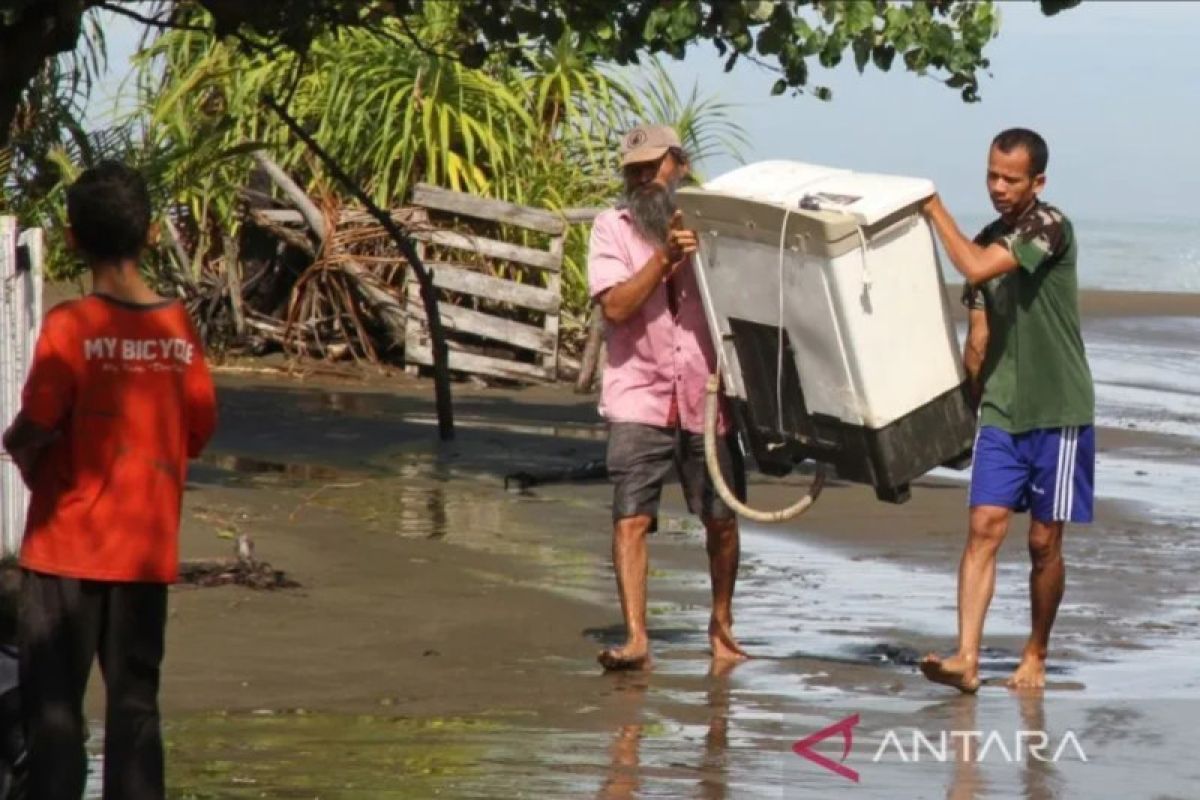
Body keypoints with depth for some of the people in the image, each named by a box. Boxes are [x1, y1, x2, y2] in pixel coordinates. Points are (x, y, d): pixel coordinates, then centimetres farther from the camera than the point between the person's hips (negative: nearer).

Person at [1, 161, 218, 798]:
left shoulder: (70, 326, -13)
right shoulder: (179, 328, 0)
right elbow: (199, 430, 5)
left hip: (67, 547, -4)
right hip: (148, 550, 4)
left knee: (53, 706, 1)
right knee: (135, 704, 9)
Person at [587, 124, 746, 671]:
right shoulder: (612, 227, 5)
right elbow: (615, 304, -9)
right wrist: (665, 257, -17)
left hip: (708, 395, 1)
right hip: (639, 398, -1)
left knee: (721, 519, 7)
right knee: (630, 519, -11)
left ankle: (721, 625, 27)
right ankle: (635, 639, -12)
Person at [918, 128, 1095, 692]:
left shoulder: (1051, 227, -11)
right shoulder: (989, 242, 10)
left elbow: (975, 268, -24)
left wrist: (934, 209, -13)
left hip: (1058, 413, -5)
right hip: (1001, 412, 5)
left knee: (1044, 542, 3)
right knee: (984, 529, -8)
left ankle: (1035, 656, 19)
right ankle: (966, 658, -17)